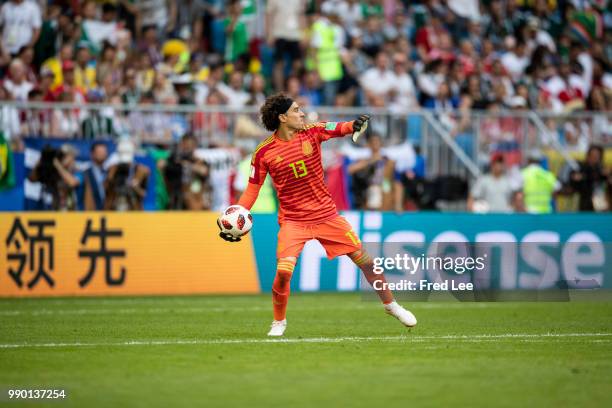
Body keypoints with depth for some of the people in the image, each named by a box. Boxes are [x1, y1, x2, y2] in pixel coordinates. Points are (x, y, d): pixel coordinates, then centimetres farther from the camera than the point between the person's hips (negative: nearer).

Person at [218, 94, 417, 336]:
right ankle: (279, 322, 4)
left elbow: (338, 128, -21)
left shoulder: (312, 132, -4)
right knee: (284, 270, -21)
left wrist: (355, 125, -44)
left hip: (326, 214, 2)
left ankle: (391, 305, 26)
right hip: (292, 221, -2)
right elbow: (253, 188, 0)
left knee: (364, 260, 4)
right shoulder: (264, 152, -7)